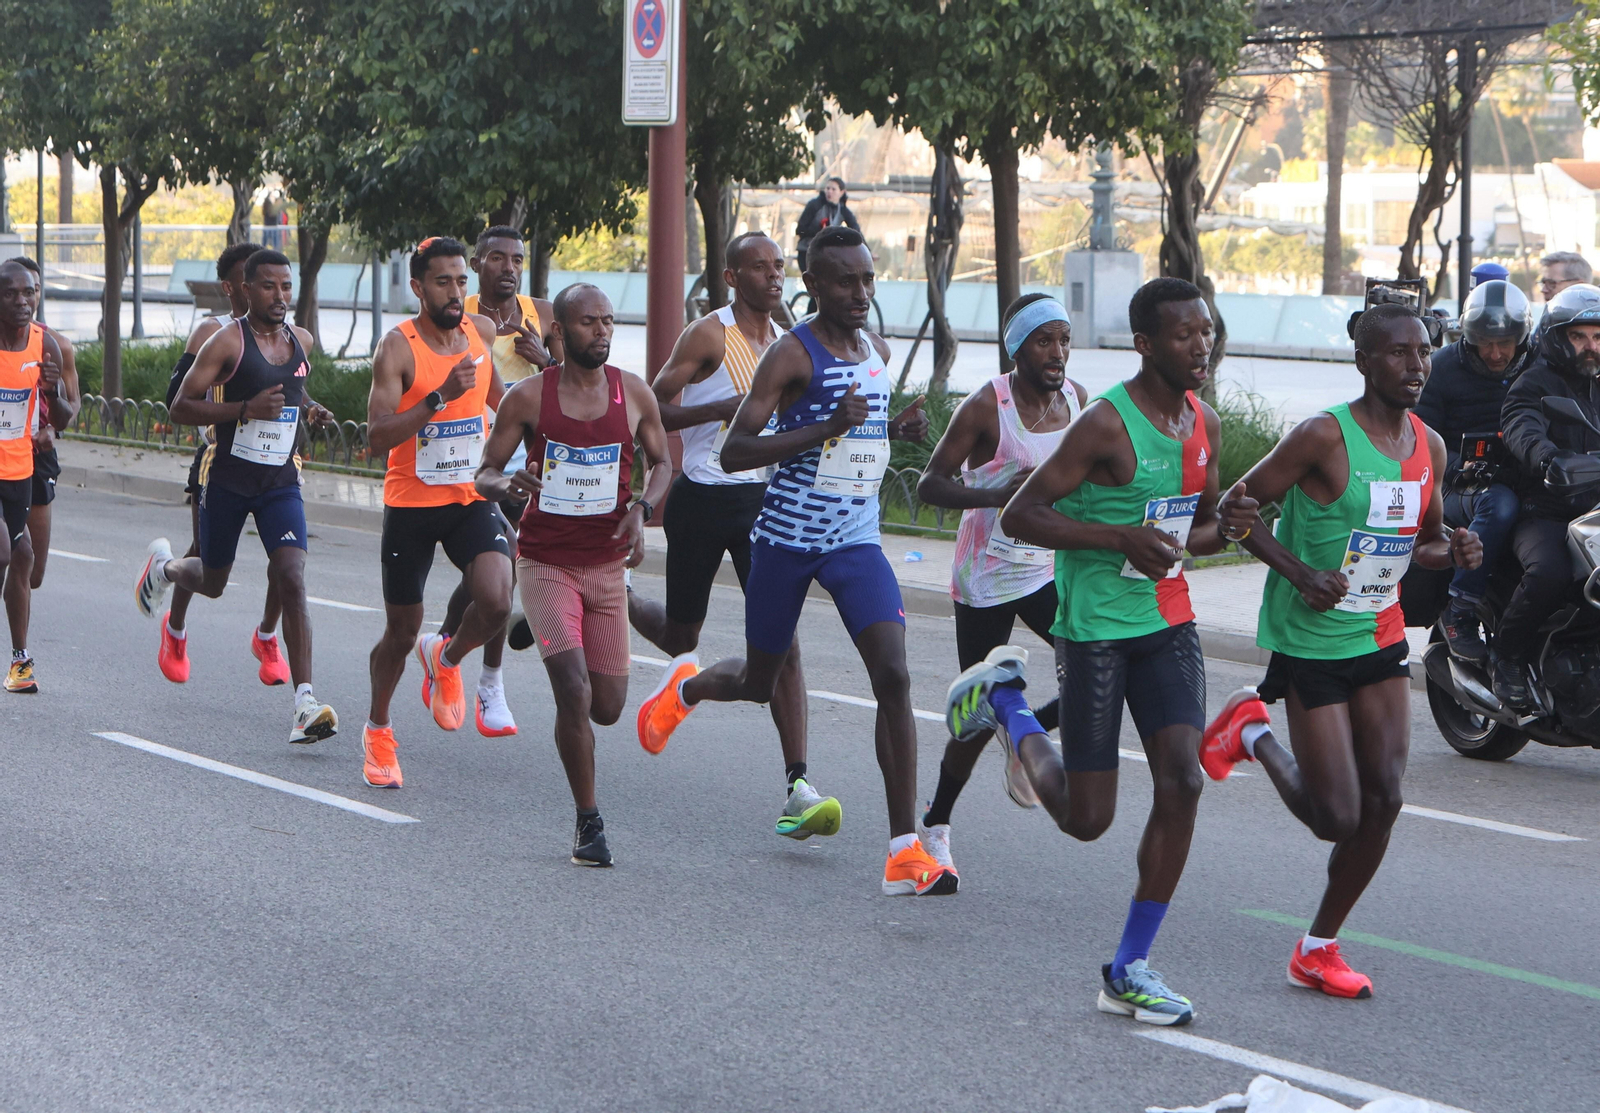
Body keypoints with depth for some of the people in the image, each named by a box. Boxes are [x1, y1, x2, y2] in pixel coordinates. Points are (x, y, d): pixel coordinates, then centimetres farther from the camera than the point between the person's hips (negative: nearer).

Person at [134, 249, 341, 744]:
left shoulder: (301, 341, 5)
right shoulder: (228, 342, -12)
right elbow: (182, 407, -14)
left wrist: (310, 410, 5)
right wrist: (246, 408, -26)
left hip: (281, 481, 3)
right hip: (228, 480, -3)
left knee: (292, 578, -16)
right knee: (211, 583, 14)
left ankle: (304, 701, -20)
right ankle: (164, 565, 52)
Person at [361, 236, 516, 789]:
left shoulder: (482, 331, 3)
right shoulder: (398, 346, -13)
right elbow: (378, 436, -24)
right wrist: (440, 397, -31)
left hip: (471, 498, 3)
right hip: (411, 502, -3)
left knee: (496, 601, -22)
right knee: (402, 631, 7)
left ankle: (446, 658, 12)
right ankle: (378, 729, 32)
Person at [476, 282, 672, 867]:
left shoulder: (634, 393, 0)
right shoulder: (527, 396, -7)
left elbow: (661, 463, 12)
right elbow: (485, 472, 0)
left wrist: (641, 510, -8)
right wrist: (505, 483, -24)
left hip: (607, 563, 3)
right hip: (546, 562, -3)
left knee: (607, 707, 6)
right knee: (574, 693, -16)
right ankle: (588, 822, 0)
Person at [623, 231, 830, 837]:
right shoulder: (709, 336, -9)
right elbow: (651, 409, -13)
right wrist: (721, 408, -25)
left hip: (763, 501, 4)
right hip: (702, 500, -4)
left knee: (782, 640, -9)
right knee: (679, 639, 11)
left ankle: (797, 786, -14)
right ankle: (616, 601, 46)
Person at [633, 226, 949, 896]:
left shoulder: (878, 351, 9)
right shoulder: (792, 353, -13)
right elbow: (734, 451, -19)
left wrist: (896, 429, 5)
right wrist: (826, 429, -28)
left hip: (856, 540, 4)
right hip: (787, 536, -4)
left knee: (893, 675, -14)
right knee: (759, 682, 12)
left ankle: (905, 851, -14)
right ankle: (685, 687, 51)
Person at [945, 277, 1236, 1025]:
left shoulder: (1204, 424, 6)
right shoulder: (1106, 424, -16)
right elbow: (1018, 517, -17)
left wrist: (1183, 542, -4)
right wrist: (1122, 537, -24)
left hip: (1168, 621, 6)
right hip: (1095, 627, -6)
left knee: (1182, 781, -10)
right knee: (1086, 818, 1)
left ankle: (1129, 971, 1)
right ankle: (1003, 698, 29)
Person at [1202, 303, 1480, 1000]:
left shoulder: (1429, 447, 4)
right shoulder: (1324, 437, -16)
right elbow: (1238, 508, -11)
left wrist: (1455, 552, -5)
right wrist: (1301, 574, -22)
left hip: (1381, 637, 6)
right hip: (1310, 644, -6)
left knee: (1383, 800, 0)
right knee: (1338, 817, -6)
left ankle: (1319, 950, 16)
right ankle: (1254, 735, 23)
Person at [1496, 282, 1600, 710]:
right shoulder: (1535, 383, 1)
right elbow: (1522, 429, -21)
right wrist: (1547, 456, -43)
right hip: (1544, 514, -6)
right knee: (1550, 573, -34)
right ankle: (1506, 657, -11)